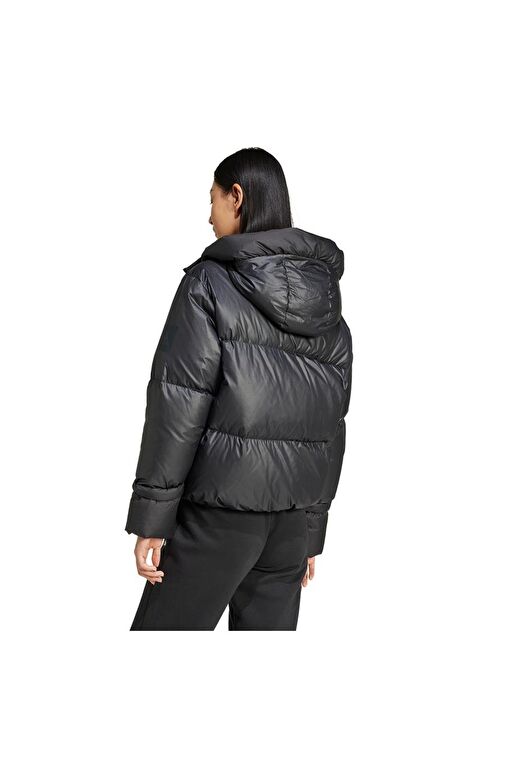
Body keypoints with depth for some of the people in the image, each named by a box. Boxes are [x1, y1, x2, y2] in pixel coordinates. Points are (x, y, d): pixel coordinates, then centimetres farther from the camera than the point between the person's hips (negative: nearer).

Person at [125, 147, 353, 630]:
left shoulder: (210, 283, -7)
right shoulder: (328, 304, 11)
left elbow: (178, 407, -12)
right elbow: (332, 425, 12)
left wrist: (151, 517, -8)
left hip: (222, 502, -6)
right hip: (295, 512, 6)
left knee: (165, 623, 3)